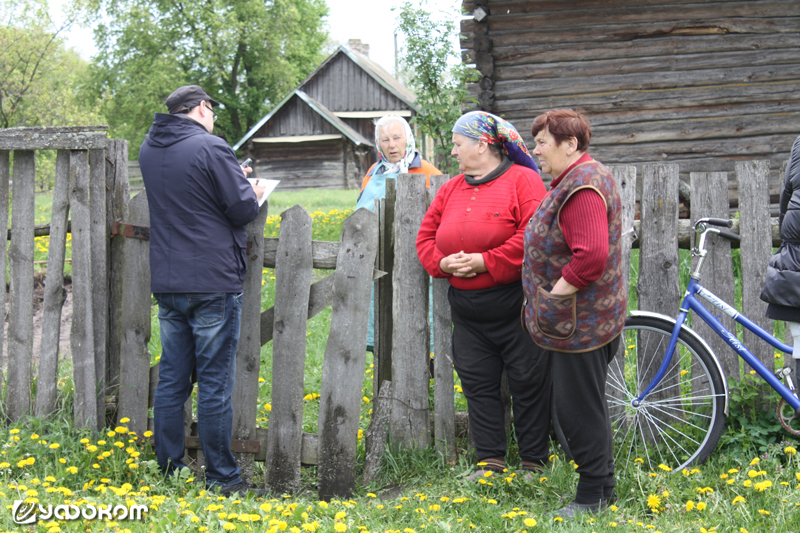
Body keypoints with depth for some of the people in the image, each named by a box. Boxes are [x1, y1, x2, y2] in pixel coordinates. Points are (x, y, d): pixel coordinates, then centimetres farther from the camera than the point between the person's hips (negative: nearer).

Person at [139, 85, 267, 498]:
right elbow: (243, 209, -12)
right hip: (213, 282, -6)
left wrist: (233, 177, 18)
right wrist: (253, 193, 9)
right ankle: (220, 477, 5)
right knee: (215, 383, -1)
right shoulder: (210, 148, -13)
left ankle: (168, 470, 17)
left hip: (166, 283, 7)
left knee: (171, 380, 12)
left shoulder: (148, 150, 9)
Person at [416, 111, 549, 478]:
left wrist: (485, 262, -20)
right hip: (466, 308, 6)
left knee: (529, 383, 2)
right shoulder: (451, 189, 14)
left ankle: (534, 462, 14)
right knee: (478, 384, 8)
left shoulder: (523, 180, -7)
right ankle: (490, 461, 16)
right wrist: (443, 263, -6)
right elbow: (426, 236, 16)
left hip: (514, 303, -6)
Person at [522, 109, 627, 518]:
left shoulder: (582, 187, -18)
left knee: (579, 407, -2)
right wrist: (547, 299, 18)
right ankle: (602, 490, 26)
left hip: (580, 322, -11)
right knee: (583, 406, 16)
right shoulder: (576, 179, 16)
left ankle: (594, 496, 8)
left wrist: (555, 294, -19)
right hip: (578, 319, 11)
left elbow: (592, 256, -29)